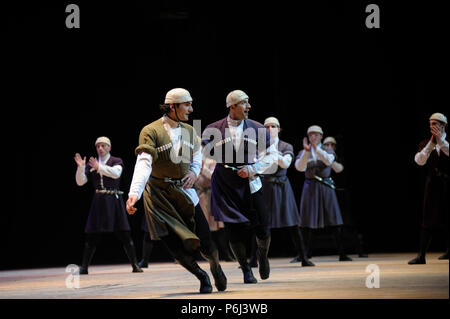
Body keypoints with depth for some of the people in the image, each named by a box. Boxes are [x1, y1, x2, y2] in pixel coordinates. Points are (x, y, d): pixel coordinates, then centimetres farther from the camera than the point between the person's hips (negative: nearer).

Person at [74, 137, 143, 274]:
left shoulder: (116, 161, 6)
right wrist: (80, 167, -9)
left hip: (114, 201, -2)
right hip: (98, 202, 2)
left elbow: (116, 173, -15)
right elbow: (80, 182, 6)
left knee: (124, 234, -4)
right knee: (91, 236, 0)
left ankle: (135, 265, 2)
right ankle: (84, 267, 5)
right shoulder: (91, 164, 13)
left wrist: (99, 167, -19)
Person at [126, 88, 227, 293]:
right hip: (159, 196, -4)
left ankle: (215, 267, 32)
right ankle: (202, 277, 20)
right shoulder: (150, 132, -12)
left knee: (206, 245, -1)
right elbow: (144, 163, -25)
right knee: (177, 249, -6)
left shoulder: (189, 131, 6)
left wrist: (194, 171, 4)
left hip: (184, 191, 4)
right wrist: (134, 192, -38)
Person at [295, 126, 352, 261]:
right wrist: (306, 151, -24)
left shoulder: (328, 151, 7)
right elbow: (299, 167, -10)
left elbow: (328, 160, -15)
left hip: (326, 187, 0)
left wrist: (316, 149, -27)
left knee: (335, 221, -5)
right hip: (310, 188, 0)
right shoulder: (303, 153, 8)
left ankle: (342, 254, -3)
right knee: (308, 224, -2)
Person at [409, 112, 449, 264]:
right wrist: (431, 144, -17)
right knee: (427, 221, -3)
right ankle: (421, 256, -6)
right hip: (433, 184, 1)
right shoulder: (425, 144, 8)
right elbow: (419, 161, -9)